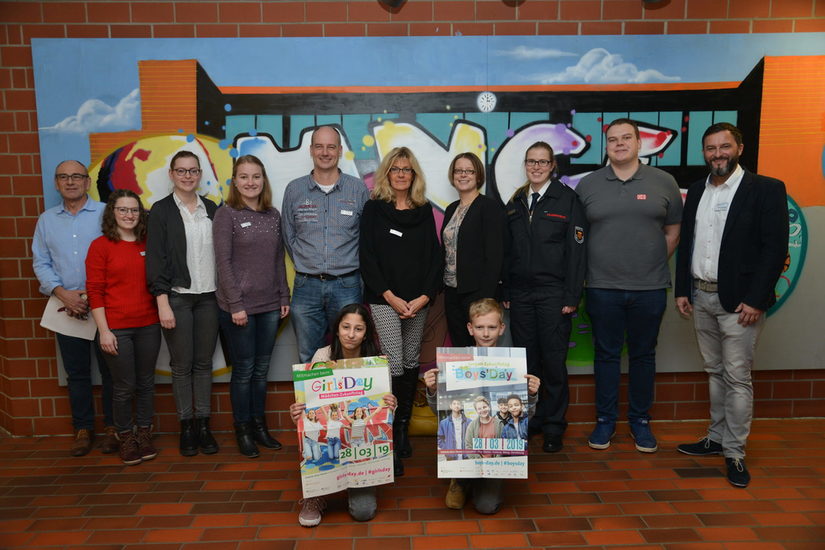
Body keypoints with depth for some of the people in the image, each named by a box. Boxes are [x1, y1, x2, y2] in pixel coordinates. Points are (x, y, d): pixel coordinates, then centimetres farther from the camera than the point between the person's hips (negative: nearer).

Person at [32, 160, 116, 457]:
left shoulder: (105, 214, -2)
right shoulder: (46, 220, 11)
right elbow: (41, 262, 8)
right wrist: (62, 293, -8)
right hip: (66, 307, 3)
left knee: (110, 369, 2)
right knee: (76, 372, 10)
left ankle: (112, 427, 15)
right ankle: (83, 429, 22)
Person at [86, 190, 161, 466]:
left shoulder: (147, 245, 7)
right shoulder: (100, 246, -3)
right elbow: (95, 291, -5)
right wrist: (103, 330, -9)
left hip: (148, 326, 3)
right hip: (116, 328, -3)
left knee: (146, 383, 11)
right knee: (124, 387, 5)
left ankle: (144, 435, 26)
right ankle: (126, 438, 24)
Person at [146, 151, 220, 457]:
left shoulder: (211, 209, 9)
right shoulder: (161, 211, -1)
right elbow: (155, 259, -5)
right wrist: (162, 302, -11)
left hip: (208, 296, 3)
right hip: (177, 297, -3)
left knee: (204, 363, 8)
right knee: (182, 365, 4)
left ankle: (203, 425, 18)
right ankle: (186, 427, 16)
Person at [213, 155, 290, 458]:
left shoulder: (273, 215, 9)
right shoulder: (226, 214, -5)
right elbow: (223, 262, -10)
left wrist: (284, 297, 8)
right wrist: (236, 304, -15)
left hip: (270, 305, 5)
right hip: (238, 305, -4)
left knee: (262, 368, 12)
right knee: (244, 369, 3)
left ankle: (259, 425, 25)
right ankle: (242, 430, 19)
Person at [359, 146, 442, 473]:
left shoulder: (424, 211, 10)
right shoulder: (374, 209, 2)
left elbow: (435, 256, 6)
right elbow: (367, 257, -4)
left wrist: (424, 296, -6)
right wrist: (391, 297, -10)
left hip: (418, 301, 4)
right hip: (384, 299, -3)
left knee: (411, 363, 8)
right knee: (393, 364, -10)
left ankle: (403, 429, 22)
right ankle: (390, 440, -1)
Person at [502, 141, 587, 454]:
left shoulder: (567, 199, -1)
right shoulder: (515, 203, 12)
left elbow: (576, 250, -6)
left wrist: (571, 297, -11)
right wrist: (505, 292, 9)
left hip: (553, 293, -4)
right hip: (520, 294, 4)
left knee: (553, 361, 1)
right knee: (525, 360, 9)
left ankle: (554, 427, 14)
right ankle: (530, 420, 22)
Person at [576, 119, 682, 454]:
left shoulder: (664, 183, 3)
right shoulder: (587, 185, 4)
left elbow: (673, 231, 8)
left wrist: (653, 265, 3)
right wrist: (590, 268, 1)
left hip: (649, 288, 0)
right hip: (602, 288, 0)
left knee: (643, 355, 11)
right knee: (606, 354, 9)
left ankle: (640, 421, 26)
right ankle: (605, 420, 23)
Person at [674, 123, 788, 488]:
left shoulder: (766, 189, -6)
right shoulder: (697, 190, 10)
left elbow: (775, 248, -11)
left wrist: (755, 300, -16)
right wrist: (682, 290, 7)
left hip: (739, 301, -5)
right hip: (700, 297, 5)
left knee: (737, 377, 0)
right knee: (714, 372, 15)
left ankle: (734, 453, 11)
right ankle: (716, 439, 27)